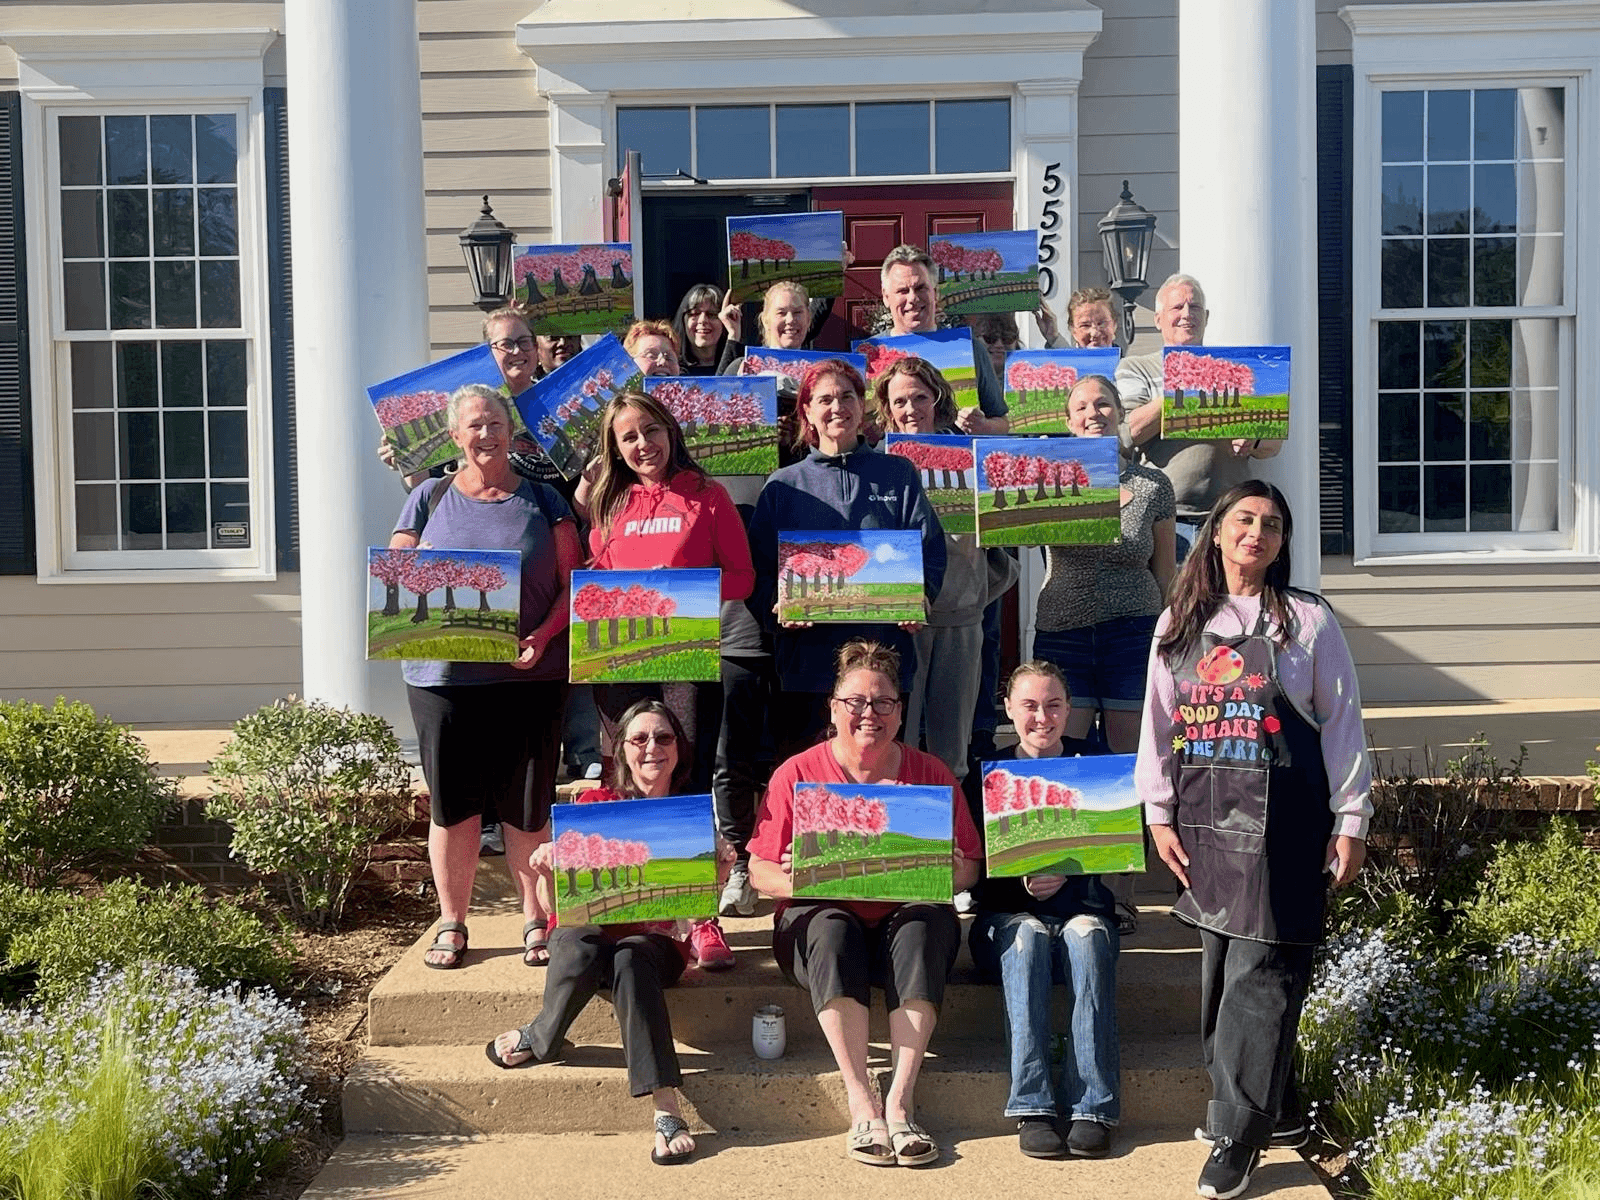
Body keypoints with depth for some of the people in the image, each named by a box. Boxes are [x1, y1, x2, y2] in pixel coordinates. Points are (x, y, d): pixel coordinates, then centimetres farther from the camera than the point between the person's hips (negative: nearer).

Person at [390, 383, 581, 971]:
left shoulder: (542, 499, 8)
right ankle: (451, 925, 16)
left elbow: (572, 584, 4)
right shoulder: (429, 498, 11)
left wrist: (542, 637, -13)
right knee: (451, 802, 4)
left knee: (527, 804, 3)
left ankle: (536, 919, 16)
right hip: (443, 675, 1)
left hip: (529, 675, -1)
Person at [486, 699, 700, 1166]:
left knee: (630, 958, -36)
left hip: (655, 939, -1)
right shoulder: (595, 804, 4)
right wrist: (547, 862, -25)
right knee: (582, 947, -35)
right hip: (587, 927, 1)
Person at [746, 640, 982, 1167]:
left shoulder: (930, 774, 8)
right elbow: (759, 869, 2)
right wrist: (796, 882, -21)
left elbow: (969, 866, 7)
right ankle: (861, 1104, -35)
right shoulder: (797, 774, 5)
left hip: (909, 914, 1)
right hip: (819, 914, -1)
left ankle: (900, 1100, -33)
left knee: (927, 924, -33)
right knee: (831, 930, -35)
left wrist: (951, 872, -17)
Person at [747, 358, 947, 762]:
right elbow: (759, 568, 6)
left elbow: (931, 551, 6)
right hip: (806, 651, 0)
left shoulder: (898, 475, 12)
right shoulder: (783, 486, 11)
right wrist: (777, 606, -14)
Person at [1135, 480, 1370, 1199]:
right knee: (1217, 962, 9)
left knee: (1260, 972, -6)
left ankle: (1236, 1139, -2)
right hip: (1203, 819, 4)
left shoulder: (1307, 620, 2)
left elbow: (1342, 724, 2)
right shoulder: (1178, 624, 11)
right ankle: (1243, 1102, 23)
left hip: (1281, 818, -4)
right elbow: (1158, 723, 13)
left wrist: (1351, 821, -2)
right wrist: (1158, 814, 7)